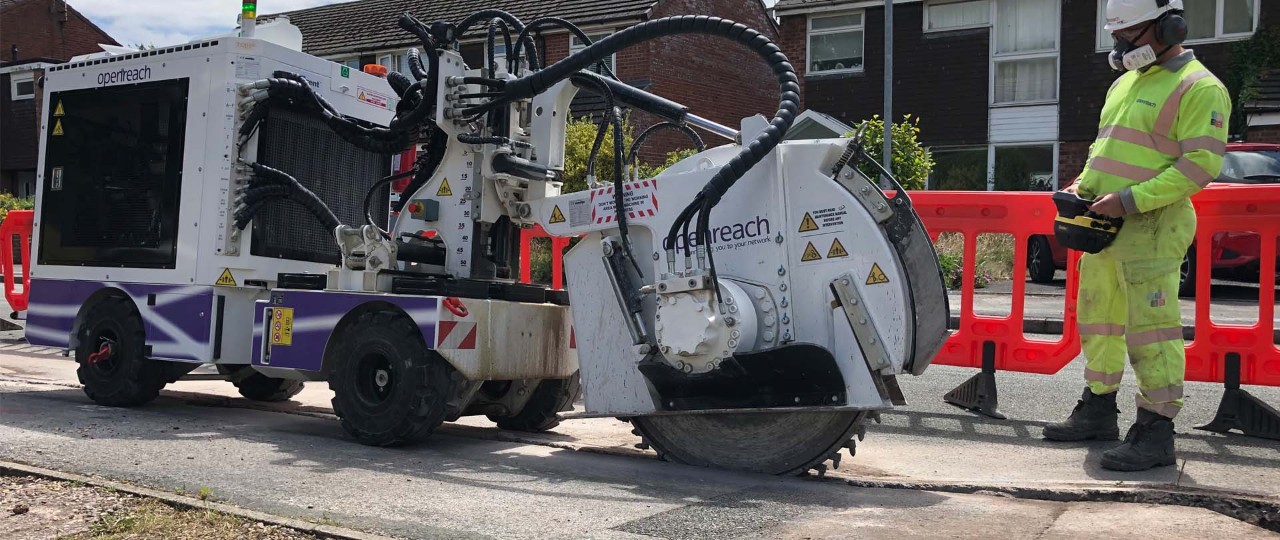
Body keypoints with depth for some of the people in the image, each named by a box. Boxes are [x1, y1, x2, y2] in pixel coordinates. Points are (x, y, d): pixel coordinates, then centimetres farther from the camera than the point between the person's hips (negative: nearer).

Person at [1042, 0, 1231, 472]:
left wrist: (1129, 200, -22)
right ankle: (1098, 411, 27)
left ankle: (1156, 432, -3)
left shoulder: (1199, 87, -8)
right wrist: (1083, 185, 7)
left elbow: (1202, 164, -17)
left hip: (1151, 227, -9)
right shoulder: (1125, 83, 20)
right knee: (1098, 321, 15)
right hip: (1103, 226, 9)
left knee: (1150, 328, -9)